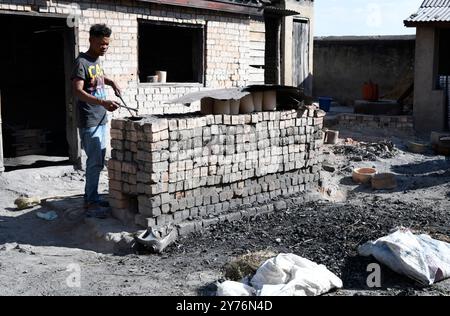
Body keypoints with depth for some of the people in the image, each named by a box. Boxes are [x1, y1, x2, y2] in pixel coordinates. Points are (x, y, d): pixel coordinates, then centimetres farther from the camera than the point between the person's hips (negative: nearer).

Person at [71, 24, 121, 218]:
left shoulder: (97, 60, 12)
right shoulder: (82, 62, -14)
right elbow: (78, 91, -26)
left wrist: (111, 82, 16)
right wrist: (103, 102, -39)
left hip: (102, 120, 9)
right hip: (89, 123, -9)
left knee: (98, 162, 13)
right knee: (95, 163, -9)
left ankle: (93, 198, 22)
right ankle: (90, 204, -3)